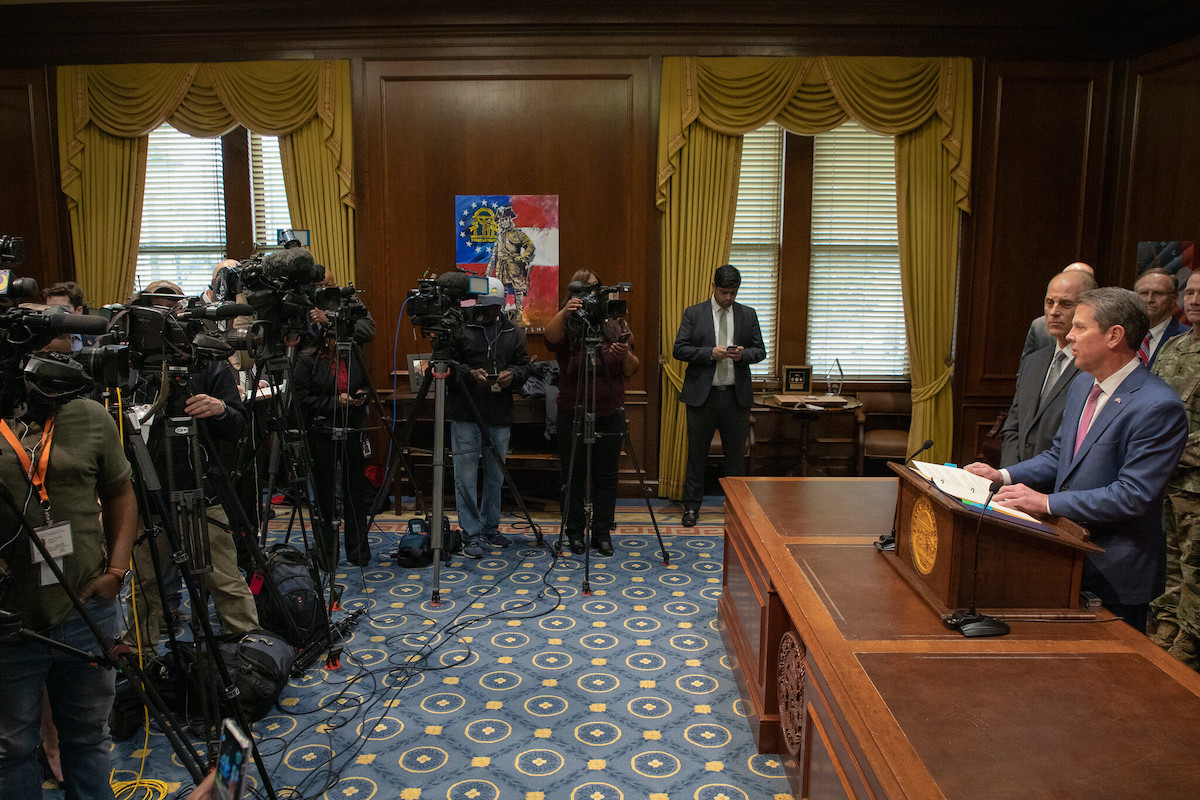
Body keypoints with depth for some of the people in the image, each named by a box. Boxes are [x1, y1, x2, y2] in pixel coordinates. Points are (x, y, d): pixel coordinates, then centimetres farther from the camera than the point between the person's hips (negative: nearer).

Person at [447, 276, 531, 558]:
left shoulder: (514, 332, 12)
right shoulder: (459, 328, 0)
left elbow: (524, 365, 14)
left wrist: (513, 374, -8)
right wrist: (469, 374, -16)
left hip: (500, 416, 4)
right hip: (465, 414, -4)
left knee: (495, 475, 12)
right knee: (466, 476, -3)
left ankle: (490, 529, 27)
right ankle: (471, 535, 6)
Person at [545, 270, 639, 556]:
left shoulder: (613, 327, 6)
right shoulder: (567, 328, -2)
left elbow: (631, 371, 4)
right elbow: (550, 336, -26)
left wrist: (625, 354, -16)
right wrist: (564, 312, -43)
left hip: (610, 415, 3)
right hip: (573, 415, -2)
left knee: (607, 476, 7)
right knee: (573, 476, 6)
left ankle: (602, 533, 18)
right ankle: (574, 533, 19)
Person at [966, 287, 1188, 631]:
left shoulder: (1160, 407, -21)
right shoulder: (1083, 385, 6)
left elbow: (1133, 496, -25)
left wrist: (1048, 502, -26)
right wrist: (1004, 475, 0)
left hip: (1115, 575, -7)